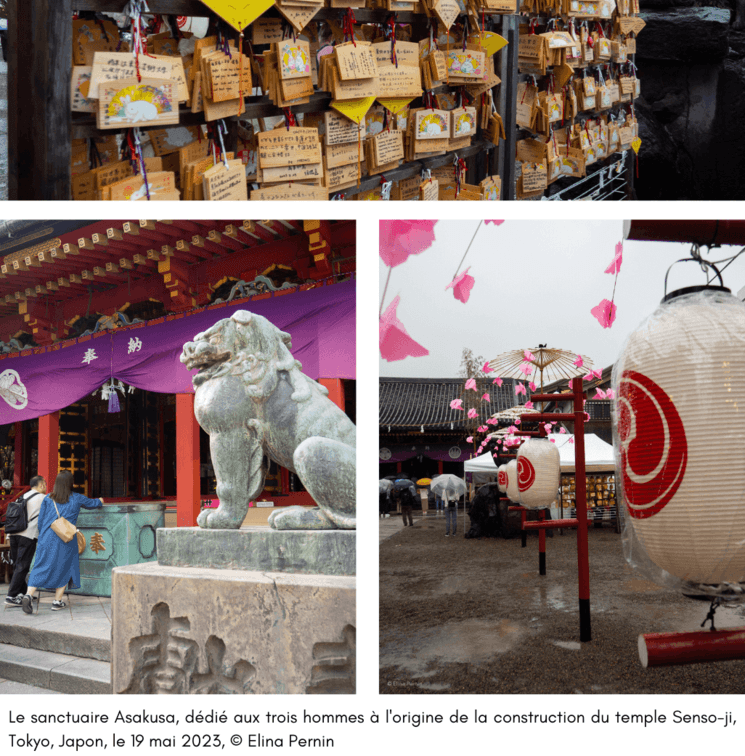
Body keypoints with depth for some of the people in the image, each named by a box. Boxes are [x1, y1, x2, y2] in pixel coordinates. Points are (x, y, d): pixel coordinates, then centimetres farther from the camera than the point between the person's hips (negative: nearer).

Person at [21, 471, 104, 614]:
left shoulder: (47, 499, 4)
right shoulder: (76, 499, 2)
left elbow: (40, 519, 7)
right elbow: (92, 503, 20)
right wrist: (100, 501, 43)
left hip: (47, 539, 2)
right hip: (66, 539, -1)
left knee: (40, 568, 3)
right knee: (64, 568, 11)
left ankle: (29, 595, -16)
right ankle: (57, 602, 13)